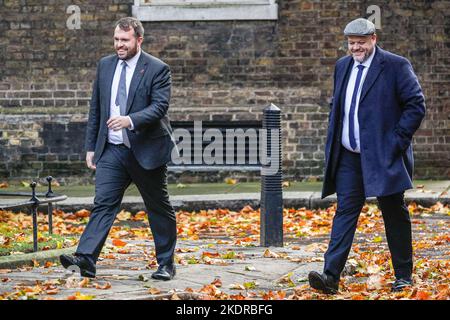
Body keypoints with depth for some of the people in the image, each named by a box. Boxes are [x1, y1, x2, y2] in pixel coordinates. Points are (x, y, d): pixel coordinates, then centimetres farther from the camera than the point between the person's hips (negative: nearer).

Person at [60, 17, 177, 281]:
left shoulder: (157, 69, -7)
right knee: (103, 204, -9)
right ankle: (85, 259, -21)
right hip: (112, 150, 4)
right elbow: (96, 109, 14)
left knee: (160, 209, 8)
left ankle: (166, 264, 20)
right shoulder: (105, 65, 9)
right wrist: (91, 146, 12)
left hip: (146, 150, -4)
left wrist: (130, 120, -33)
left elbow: (160, 106, -17)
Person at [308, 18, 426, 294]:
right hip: (349, 157, 5)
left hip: (383, 155, -5)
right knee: (345, 211, -4)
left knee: (395, 215, 6)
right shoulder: (343, 66, 13)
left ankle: (404, 276, 17)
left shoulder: (396, 66, -7)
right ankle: (331, 276, -12)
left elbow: (416, 105, -9)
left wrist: (398, 141, -13)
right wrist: (332, 144, 13)